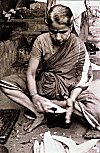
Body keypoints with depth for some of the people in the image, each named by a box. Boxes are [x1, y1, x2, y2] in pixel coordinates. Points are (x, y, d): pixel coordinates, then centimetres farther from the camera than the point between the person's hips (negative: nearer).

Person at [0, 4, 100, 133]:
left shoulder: (79, 46, -14)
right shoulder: (41, 41, -12)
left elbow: (81, 81, -12)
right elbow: (30, 73, -12)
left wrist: (71, 102, -28)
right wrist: (34, 96, -30)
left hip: (68, 89, -1)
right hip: (42, 84, 1)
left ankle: (49, 104, -19)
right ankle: (39, 113, -22)